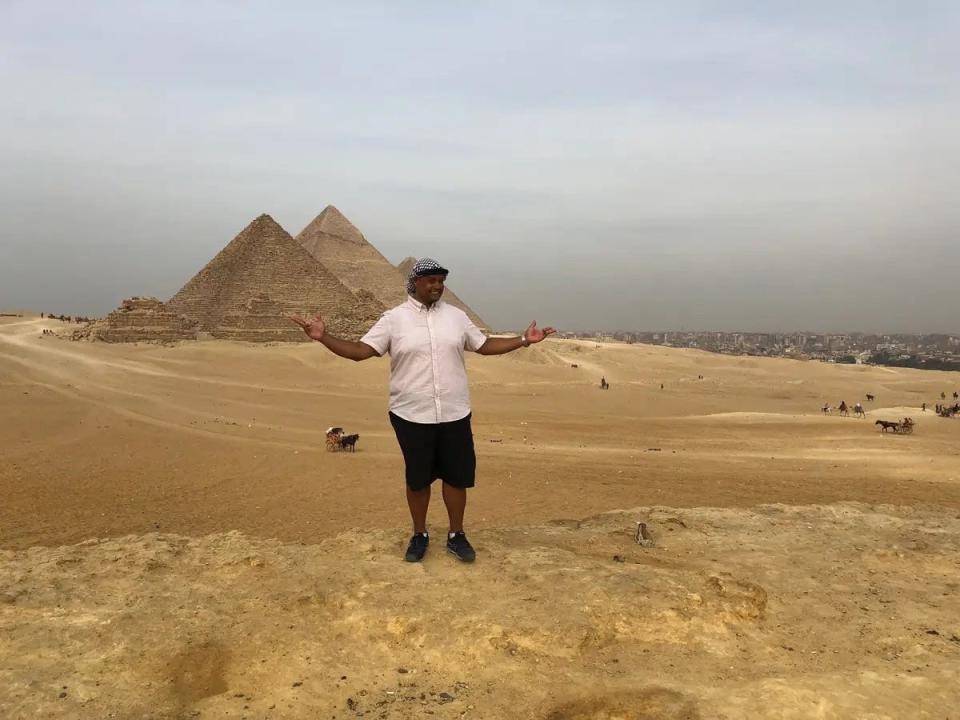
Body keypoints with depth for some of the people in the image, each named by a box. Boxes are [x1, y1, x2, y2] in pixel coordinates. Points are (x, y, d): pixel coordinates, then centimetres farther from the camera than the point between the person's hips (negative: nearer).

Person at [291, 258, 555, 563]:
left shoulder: (456, 316, 5)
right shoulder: (394, 318, -4)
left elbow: (484, 345, 13)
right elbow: (360, 350, -8)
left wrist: (524, 340, 7)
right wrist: (323, 337, -20)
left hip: (454, 414, 3)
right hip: (411, 416, -2)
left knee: (457, 476, 8)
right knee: (417, 479, 10)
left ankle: (456, 535, 26)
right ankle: (419, 535, 29)